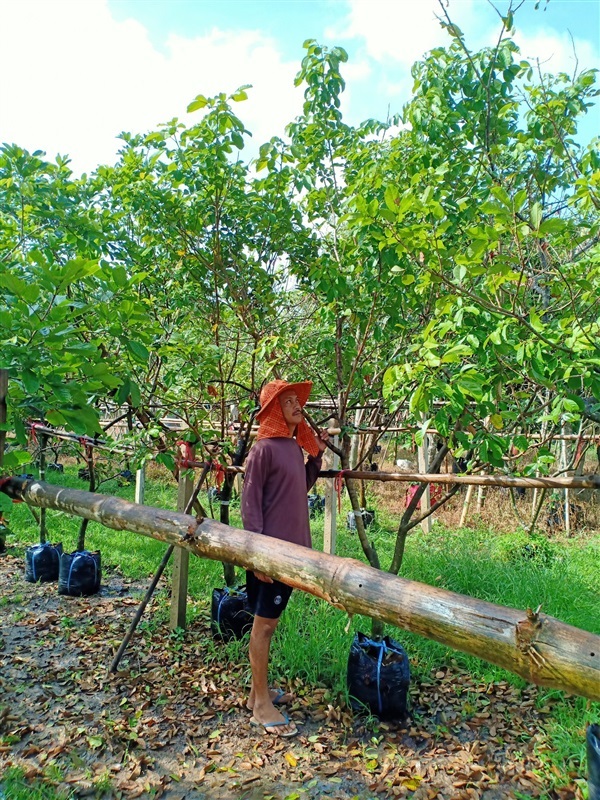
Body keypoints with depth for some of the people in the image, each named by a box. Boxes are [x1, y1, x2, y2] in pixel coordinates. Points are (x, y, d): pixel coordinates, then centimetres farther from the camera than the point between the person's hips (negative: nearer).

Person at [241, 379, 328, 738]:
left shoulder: (295, 446, 10)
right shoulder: (265, 448, -15)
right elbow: (250, 502, -16)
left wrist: (317, 455, 10)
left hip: (293, 547, 9)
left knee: (270, 621, 18)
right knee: (264, 623, 3)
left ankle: (260, 690, 32)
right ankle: (262, 704, 16)